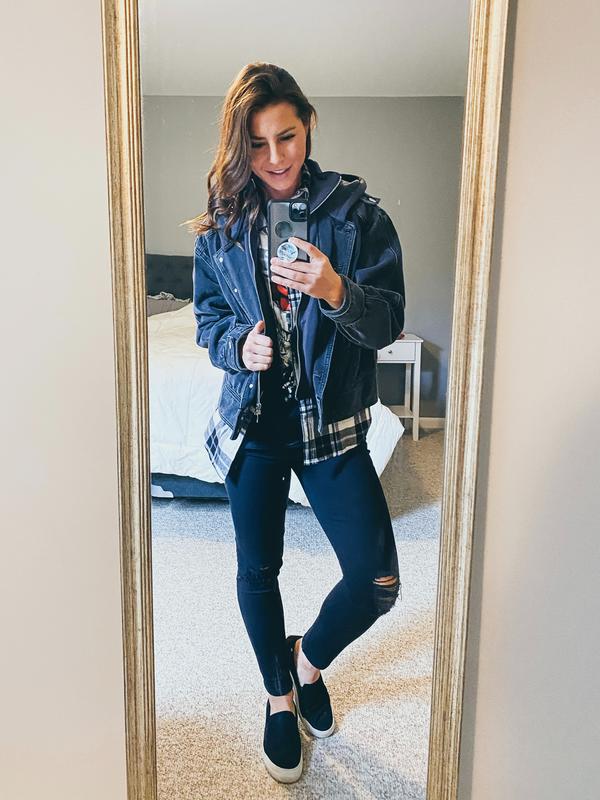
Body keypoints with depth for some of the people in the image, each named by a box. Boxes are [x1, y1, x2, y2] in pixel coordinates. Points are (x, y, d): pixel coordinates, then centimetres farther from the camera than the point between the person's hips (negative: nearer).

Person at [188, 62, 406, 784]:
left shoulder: (355, 210, -6)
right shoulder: (221, 223, 1)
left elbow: (390, 321, -9)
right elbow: (208, 315, 9)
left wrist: (338, 292, -30)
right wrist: (239, 342, -13)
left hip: (332, 422, -1)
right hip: (252, 420, 2)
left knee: (376, 581, -5)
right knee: (258, 569, 12)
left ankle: (309, 658, 29)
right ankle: (280, 696, 39)